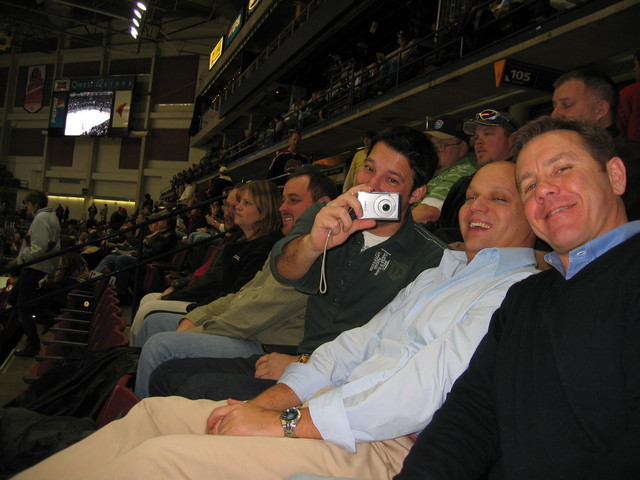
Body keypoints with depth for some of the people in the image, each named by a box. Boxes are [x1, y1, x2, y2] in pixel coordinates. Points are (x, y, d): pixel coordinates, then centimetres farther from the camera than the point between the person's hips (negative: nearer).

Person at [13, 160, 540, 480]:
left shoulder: (521, 290, -7)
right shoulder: (439, 273, 22)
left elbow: (431, 384, -20)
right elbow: (357, 343, 15)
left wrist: (285, 423, -17)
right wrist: (265, 402, 3)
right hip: (332, 415, 9)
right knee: (159, 410, 5)